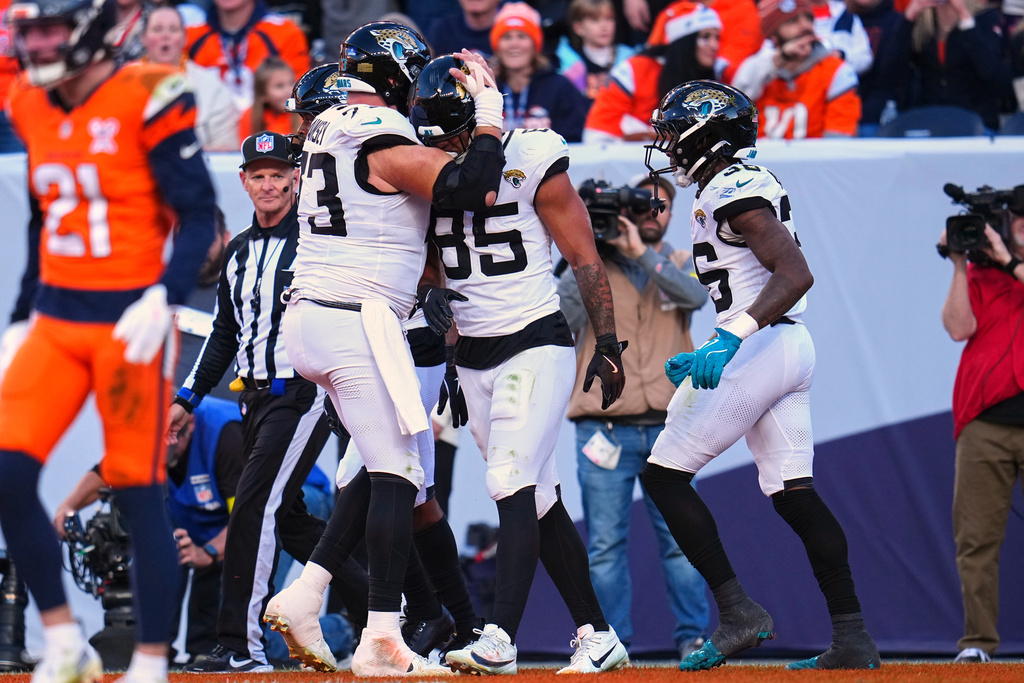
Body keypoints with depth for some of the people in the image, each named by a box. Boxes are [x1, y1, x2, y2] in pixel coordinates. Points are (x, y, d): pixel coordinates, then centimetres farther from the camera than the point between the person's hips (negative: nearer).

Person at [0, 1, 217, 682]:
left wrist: (163, 300, -22)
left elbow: (198, 215, -10)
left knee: (139, 493, -2)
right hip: (56, 321, 6)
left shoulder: (147, 102, -12)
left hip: (128, 325, -6)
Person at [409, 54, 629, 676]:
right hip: (471, 357, 6)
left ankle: (499, 641, -24)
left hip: (535, 348, -6)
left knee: (512, 485, -17)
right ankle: (598, 636, 14)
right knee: (541, 500, 8)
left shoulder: (531, 164, -11)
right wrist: (430, 290, -7)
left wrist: (608, 344, -9)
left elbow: (585, 260, -7)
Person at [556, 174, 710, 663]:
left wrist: (641, 254, -18)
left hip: (667, 429, 1)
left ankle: (692, 638, 7)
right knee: (605, 544, -3)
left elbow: (695, 295, -11)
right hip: (605, 429, -1)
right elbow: (563, 319, -5)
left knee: (681, 539, -1)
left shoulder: (679, 265, 12)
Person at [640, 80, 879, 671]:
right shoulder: (748, 185, 18)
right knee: (795, 494, 7)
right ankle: (853, 639, 2)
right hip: (793, 349, 10)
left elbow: (796, 274, -24)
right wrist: (709, 357, 26)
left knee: (665, 476, -3)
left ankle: (739, 611, -8)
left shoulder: (732, 190, -13)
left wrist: (730, 339, -32)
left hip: (760, 349, -10)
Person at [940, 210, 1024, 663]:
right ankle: (977, 641, -1)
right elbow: (959, 327, 1)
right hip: (985, 425, 1)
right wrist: (959, 265, -3)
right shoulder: (980, 273, 15)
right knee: (976, 538, -3)